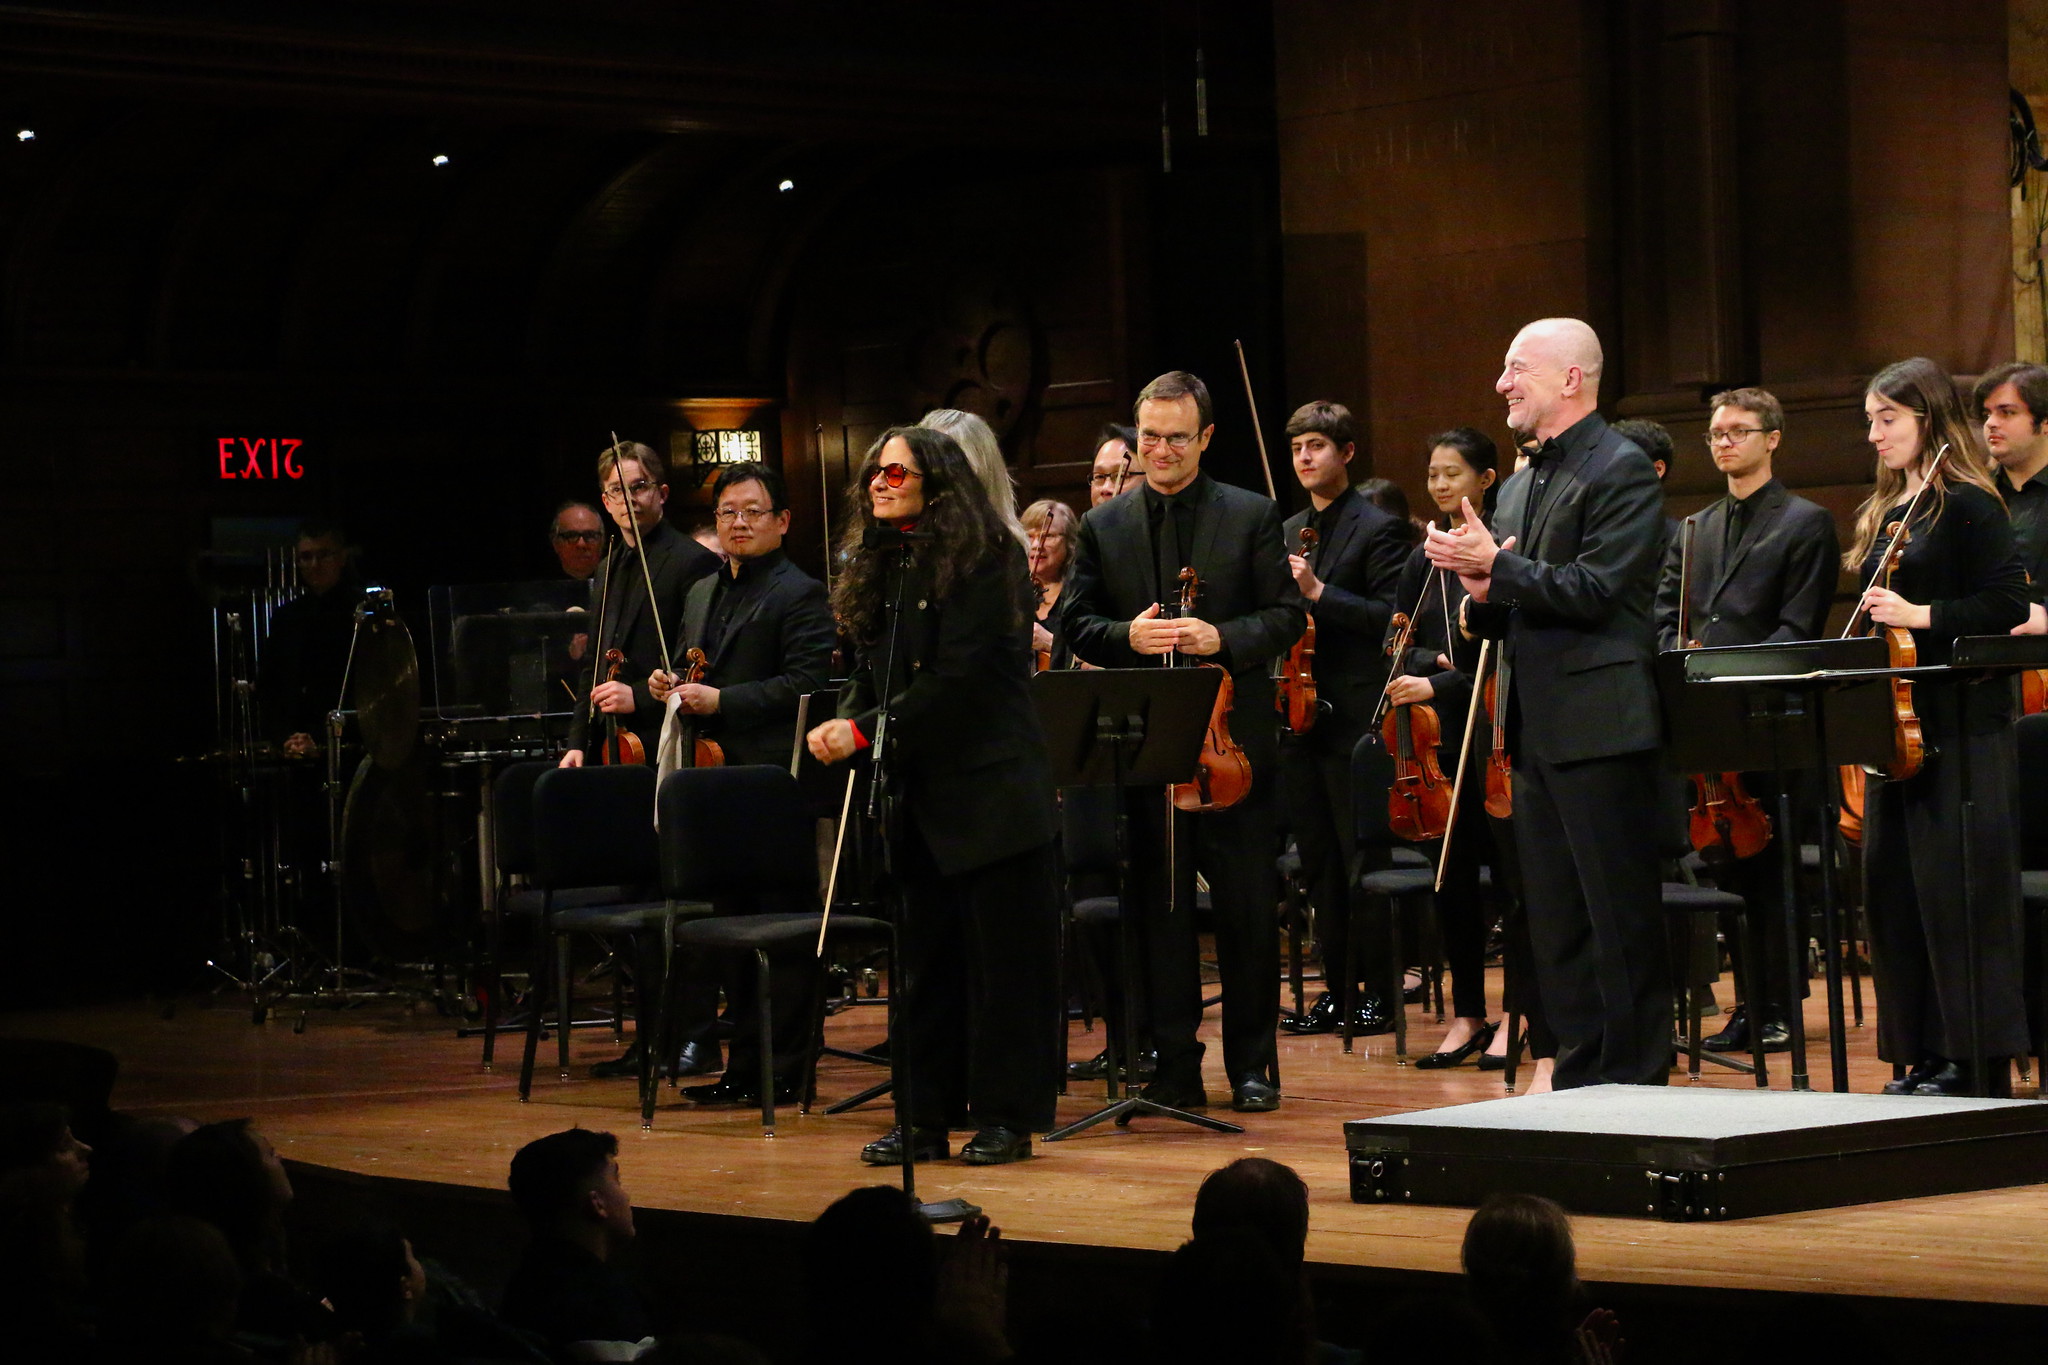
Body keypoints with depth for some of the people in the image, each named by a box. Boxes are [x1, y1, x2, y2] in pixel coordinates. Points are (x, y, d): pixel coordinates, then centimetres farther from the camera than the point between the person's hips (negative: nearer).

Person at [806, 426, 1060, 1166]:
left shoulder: (978, 559, -11)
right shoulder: (882, 564, 12)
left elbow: (959, 676, -17)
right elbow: (873, 671, 14)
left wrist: (868, 729, -16)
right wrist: (844, 720, -6)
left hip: (989, 784, -7)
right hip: (920, 790, 7)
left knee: (1002, 953, -1)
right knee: (927, 957, 9)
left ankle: (1007, 1116, 4)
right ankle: (928, 1117, 14)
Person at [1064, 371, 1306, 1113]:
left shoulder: (1252, 517, 4)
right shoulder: (1102, 527, 9)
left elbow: (1286, 615, 1)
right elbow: (1076, 624, 8)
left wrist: (1221, 638, -17)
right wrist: (1127, 636, -13)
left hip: (1233, 740, -1)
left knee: (1247, 908, 2)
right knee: (1160, 911, 4)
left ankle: (1252, 1064, 12)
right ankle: (1175, 1068, 10)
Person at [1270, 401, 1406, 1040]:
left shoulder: (1379, 529, -4)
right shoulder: (1286, 533, 17)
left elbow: (1392, 616, -13)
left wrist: (1318, 593, -20)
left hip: (1354, 718, -7)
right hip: (1298, 717, 7)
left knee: (1362, 860, -4)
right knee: (1318, 862, 9)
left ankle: (1378, 992, 2)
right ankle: (1337, 988, 15)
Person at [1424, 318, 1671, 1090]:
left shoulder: (1621, 470, -8)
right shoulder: (1520, 486, 19)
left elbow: (1596, 591, -18)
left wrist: (1496, 567, -18)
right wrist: (1483, 600, 0)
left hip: (1599, 728, -9)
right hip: (1536, 730, 9)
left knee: (1621, 917, -5)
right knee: (1556, 920, 12)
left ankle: (1635, 1082, 0)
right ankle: (1579, 1077, 18)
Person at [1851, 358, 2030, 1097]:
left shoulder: (1968, 505, -8)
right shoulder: (1884, 513, 17)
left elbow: (2009, 605, -14)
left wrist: (1920, 616, -21)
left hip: (1960, 723, -9)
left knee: (1955, 888, -8)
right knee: (1892, 886, 7)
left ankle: (1974, 1057, -3)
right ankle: (1923, 1056, 12)